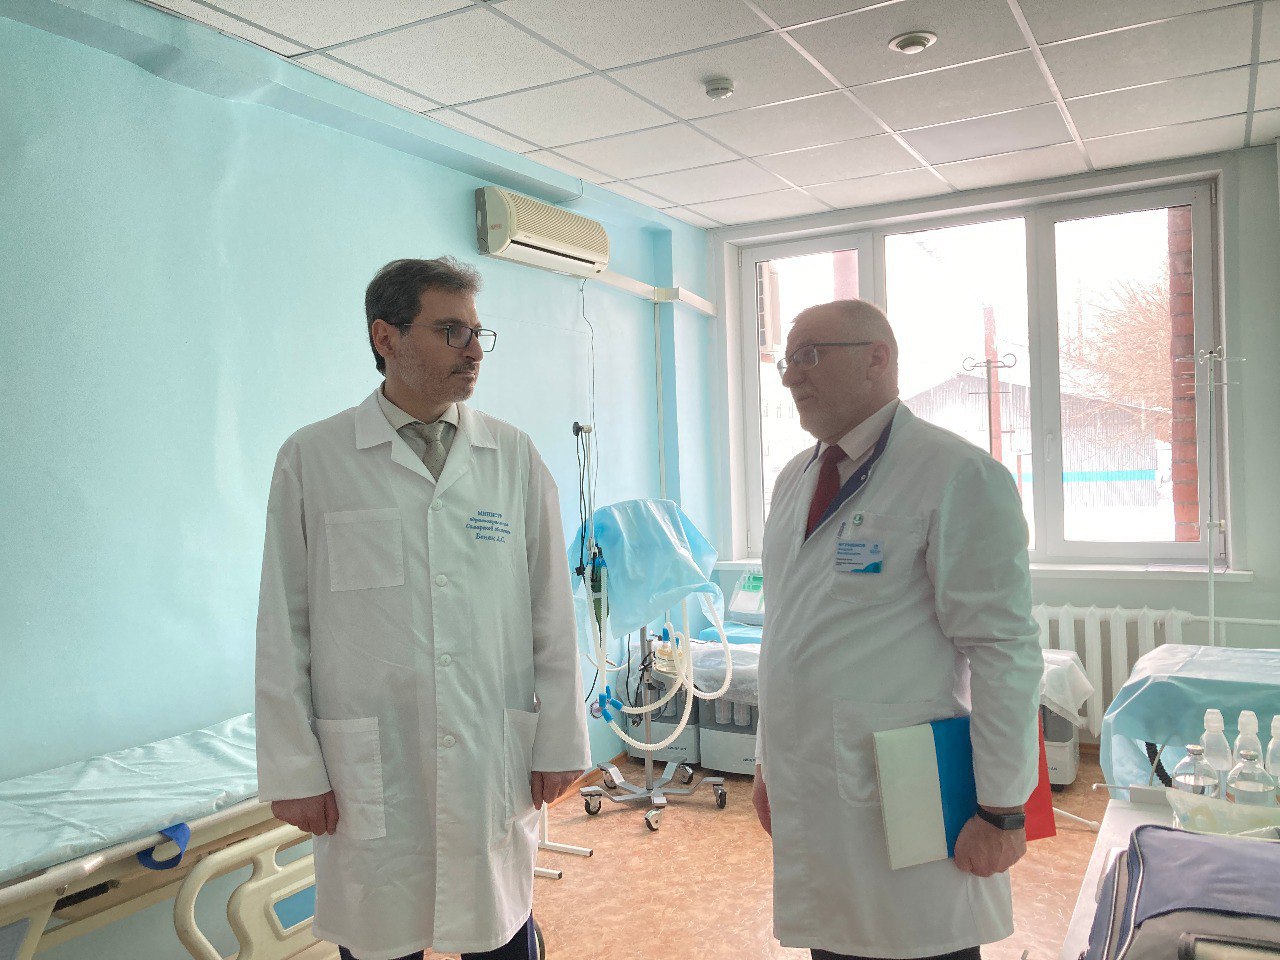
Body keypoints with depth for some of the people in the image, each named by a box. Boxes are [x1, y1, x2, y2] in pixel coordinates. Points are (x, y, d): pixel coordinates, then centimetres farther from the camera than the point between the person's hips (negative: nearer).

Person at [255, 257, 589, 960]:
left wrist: (560, 740, 4)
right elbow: (284, 626, 0)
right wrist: (293, 769, -2)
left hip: (496, 763, 2)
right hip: (369, 772, -1)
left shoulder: (514, 458, 4)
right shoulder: (312, 460, -1)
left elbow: (551, 611, 5)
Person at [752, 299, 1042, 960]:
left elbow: (1005, 650, -14)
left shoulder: (957, 476, -11)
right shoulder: (794, 481, 12)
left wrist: (1002, 810, -13)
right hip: (808, 801, 7)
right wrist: (768, 764, 17)